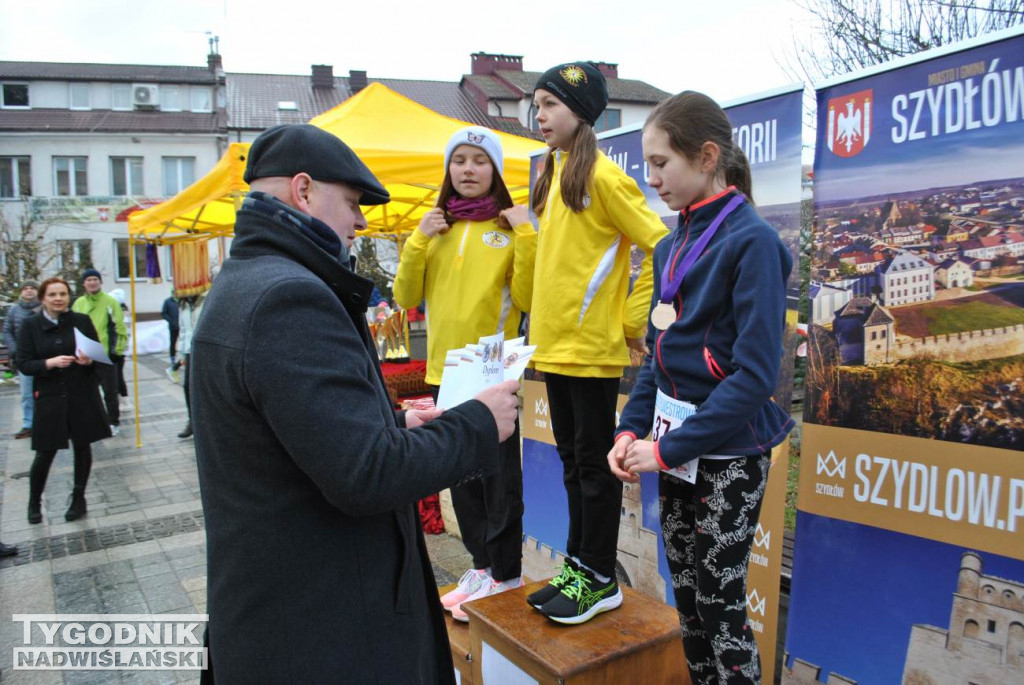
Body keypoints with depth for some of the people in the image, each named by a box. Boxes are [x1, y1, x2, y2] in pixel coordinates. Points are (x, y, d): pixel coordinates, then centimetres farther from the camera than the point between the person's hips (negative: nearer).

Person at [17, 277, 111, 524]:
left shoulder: (82, 321, 0)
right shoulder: (31, 326, 0)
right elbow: (23, 364, -3)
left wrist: (89, 360, -18)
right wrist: (50, 363, -19)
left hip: (83, 396, 1)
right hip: (50, 398, -1)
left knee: (82, 447, 9)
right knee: (45, 452, 4)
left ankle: (78, 498, 26)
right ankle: (34, 502, 26)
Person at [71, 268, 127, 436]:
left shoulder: (110, 302, -4)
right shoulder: (78, 303, 7)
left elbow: (120, 328, -4)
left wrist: (118, 348, -9)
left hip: (106, 355, -4)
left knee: (110, 391, 5)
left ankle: (114, 422, 17)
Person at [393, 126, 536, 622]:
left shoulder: (511, 228, -2)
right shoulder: (436, 229, 11)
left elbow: (526, 299, -13)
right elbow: (405, 298, 3)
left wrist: (525, 237, -16)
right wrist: (418, 240, -5)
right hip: (445, 371, 6)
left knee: (499, 474, 2)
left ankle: (506, 574, 17)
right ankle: (482, 565, 30)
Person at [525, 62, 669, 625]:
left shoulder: (602, 175, -11)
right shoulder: (553, 175, 14)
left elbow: (661, 247, -14)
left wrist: (634, 320, -12)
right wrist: (545, 323, 14)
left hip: (591, 346, -8)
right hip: (553, 344, 8)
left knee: (594, 463, 3)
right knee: (572, 460, 16)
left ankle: (599, 579, 18)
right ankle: (578, 565, 29)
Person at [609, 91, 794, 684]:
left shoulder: (752, 240, -14)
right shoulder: (672, 247, 9)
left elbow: (755, 374, -20)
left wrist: (669, 449, -18)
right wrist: (633, 430, 1)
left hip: (728, 454, -7)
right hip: (674, 446, 7)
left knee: (721, 610, 4)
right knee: (687, 602, 17)